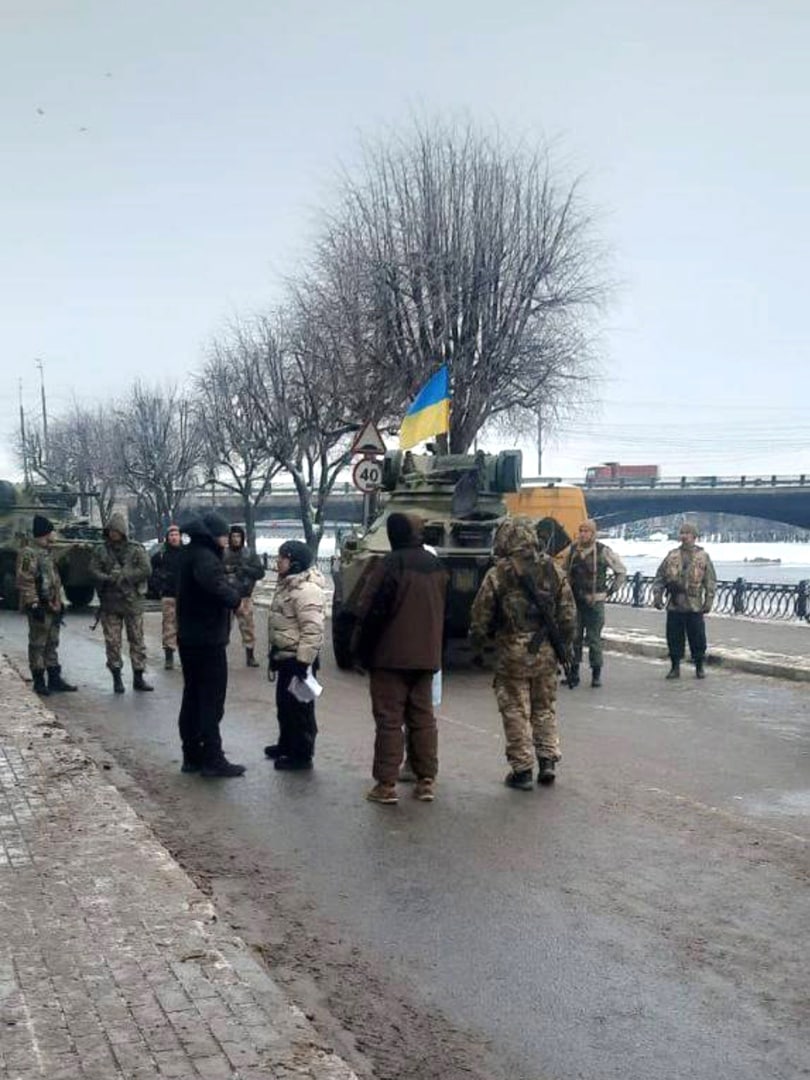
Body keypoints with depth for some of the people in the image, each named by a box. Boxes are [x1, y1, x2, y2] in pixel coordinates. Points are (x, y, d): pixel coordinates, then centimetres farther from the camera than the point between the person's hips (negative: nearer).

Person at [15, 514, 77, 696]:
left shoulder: (46, 553, 18)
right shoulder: (28, 553, -12)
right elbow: (25, 582, -18)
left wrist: (58, 603, 23)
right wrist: (33, 604, -22)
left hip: (52, 607, 9)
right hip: (40, 608, -9)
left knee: (52, 644, 14)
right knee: (37, 645, -2)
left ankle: (54, 679, 20)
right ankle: (39, 681, 3)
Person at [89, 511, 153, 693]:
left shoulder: (136, 549, 1)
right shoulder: (101, 551, 6)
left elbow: (146, 570, -8)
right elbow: (94, 572, -1)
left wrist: (124, 576, -15)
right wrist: (109, 579, -19)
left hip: (132, 601, -1)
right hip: (109, 602, 1)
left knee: (137, 640, 3)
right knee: (112, 641, 2)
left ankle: (138, 677, 10)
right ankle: (117, 678, 12)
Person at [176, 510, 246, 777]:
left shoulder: (192, 554, 13)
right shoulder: (205, 558, -19)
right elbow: (222, 592, -34)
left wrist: (231, 586, -5)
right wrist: (236, 591, -14)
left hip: (189, 638, 10)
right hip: (208, 641, -10)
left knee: (193, 698, 15)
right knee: (211, 702, -3)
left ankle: (192, 756, 22)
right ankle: (212, 759, 2)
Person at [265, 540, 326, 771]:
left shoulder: (307, 590, -22)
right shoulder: (288, 585, 13)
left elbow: (312, 630, -26)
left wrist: (303, 661, -26)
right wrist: (274, 653, 25)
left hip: (297, 658, -11)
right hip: (285, 655, 11)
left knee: (299, 707, -3)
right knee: (284, 703, 20)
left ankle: (302, 754, 5)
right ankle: (287, 744, 34)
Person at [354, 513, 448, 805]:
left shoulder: (392, 564, -14)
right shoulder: (436, 566, 9)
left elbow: (373, 611, -15)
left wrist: (362, 650, -6)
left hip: (391, 656, -6)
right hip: (427, 657, 6)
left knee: (389, 718, -2)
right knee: (423, 717, 12)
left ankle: (386, 784, 0)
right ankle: (427, 780, 13)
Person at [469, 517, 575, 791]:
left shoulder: (497, 575, -8)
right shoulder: (553, 570, 3)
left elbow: (480, 617, -5)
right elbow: (568, 613, 6)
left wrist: (477, 648, 9)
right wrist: (563, 645, 17)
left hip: (512, 653, -3)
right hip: (546, 653, 4)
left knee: (516, 712, 5)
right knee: (545, 708, 18)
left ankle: (522, 770, 8)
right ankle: (548, 761, 15)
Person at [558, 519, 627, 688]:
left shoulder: (603, 551, -5)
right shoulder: (571, 550, 4)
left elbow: (621, 572, 3)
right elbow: (562, 570, 20)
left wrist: (609, 591, 1)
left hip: (594, 603, -3)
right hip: (574, 602, 3)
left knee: (594, 639, 1)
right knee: (574, 638, 4)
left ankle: (596, 674, 12)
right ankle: (574, 673, 12)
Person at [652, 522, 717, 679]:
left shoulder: (703, 557, 3)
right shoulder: (672, 556, 8)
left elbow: (711, 581, 2)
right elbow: (660, 577, 10)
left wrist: (709, 600, -6)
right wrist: (657, 594, 0)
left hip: (695, 607, -2)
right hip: (674, 606, 2)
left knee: (697, 637, 4)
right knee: (674, 637, 5)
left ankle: (700, 666, 18)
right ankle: (675, 667, 16)